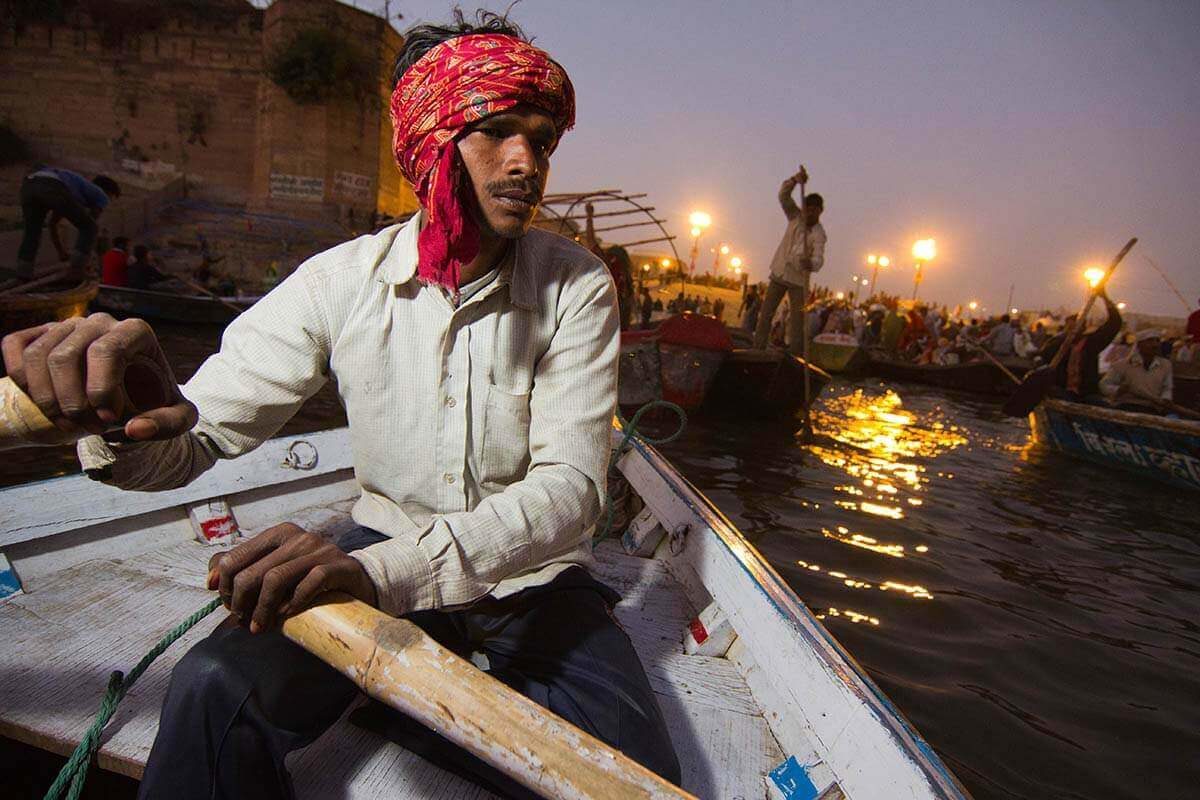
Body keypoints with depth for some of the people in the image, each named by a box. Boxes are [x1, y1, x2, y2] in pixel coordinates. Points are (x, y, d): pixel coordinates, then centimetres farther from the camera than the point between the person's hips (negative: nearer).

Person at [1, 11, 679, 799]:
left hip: (536, 577, 2)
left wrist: (394, 568, -38)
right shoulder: (343, 281, -8)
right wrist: (124, 415, -35)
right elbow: (192, 440, -9)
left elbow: (572, 483, -22)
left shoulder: (578, 286, -12)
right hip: (385, 551, -1)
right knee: (218, 686, -29)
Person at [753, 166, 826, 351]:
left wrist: (811, 263, -54)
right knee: (766, 313, 2)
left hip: (799, 279, -3)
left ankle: (796, 355, -3)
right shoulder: (796, 217, -3)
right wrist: (795, 179, -30)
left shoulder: (819, 234, -14)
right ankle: (758, 349, 7)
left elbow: (818, 258, -31)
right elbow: (783, 195, -12)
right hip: (779, 273, 3)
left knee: (798, 319, -6)